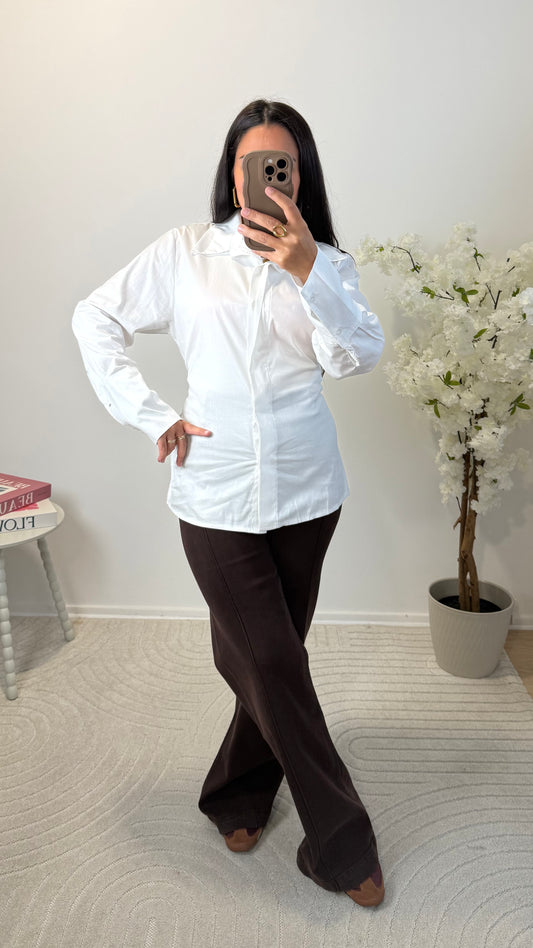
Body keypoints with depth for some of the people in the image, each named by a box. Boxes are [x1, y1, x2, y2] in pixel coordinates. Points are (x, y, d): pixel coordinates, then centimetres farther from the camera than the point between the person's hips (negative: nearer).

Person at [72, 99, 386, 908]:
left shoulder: (328, 262, 4)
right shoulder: (186, 251, 2)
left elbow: (359, 355, -13)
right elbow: (95, 320, 6)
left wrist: (308, 271, -29)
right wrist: (150, 417, -3)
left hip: (306, 492, 2)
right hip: (217, 496, -1)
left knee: (267, 660, 14)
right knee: (275, 665, 2)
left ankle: (240, 796, 41)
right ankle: (342, 841, 23)